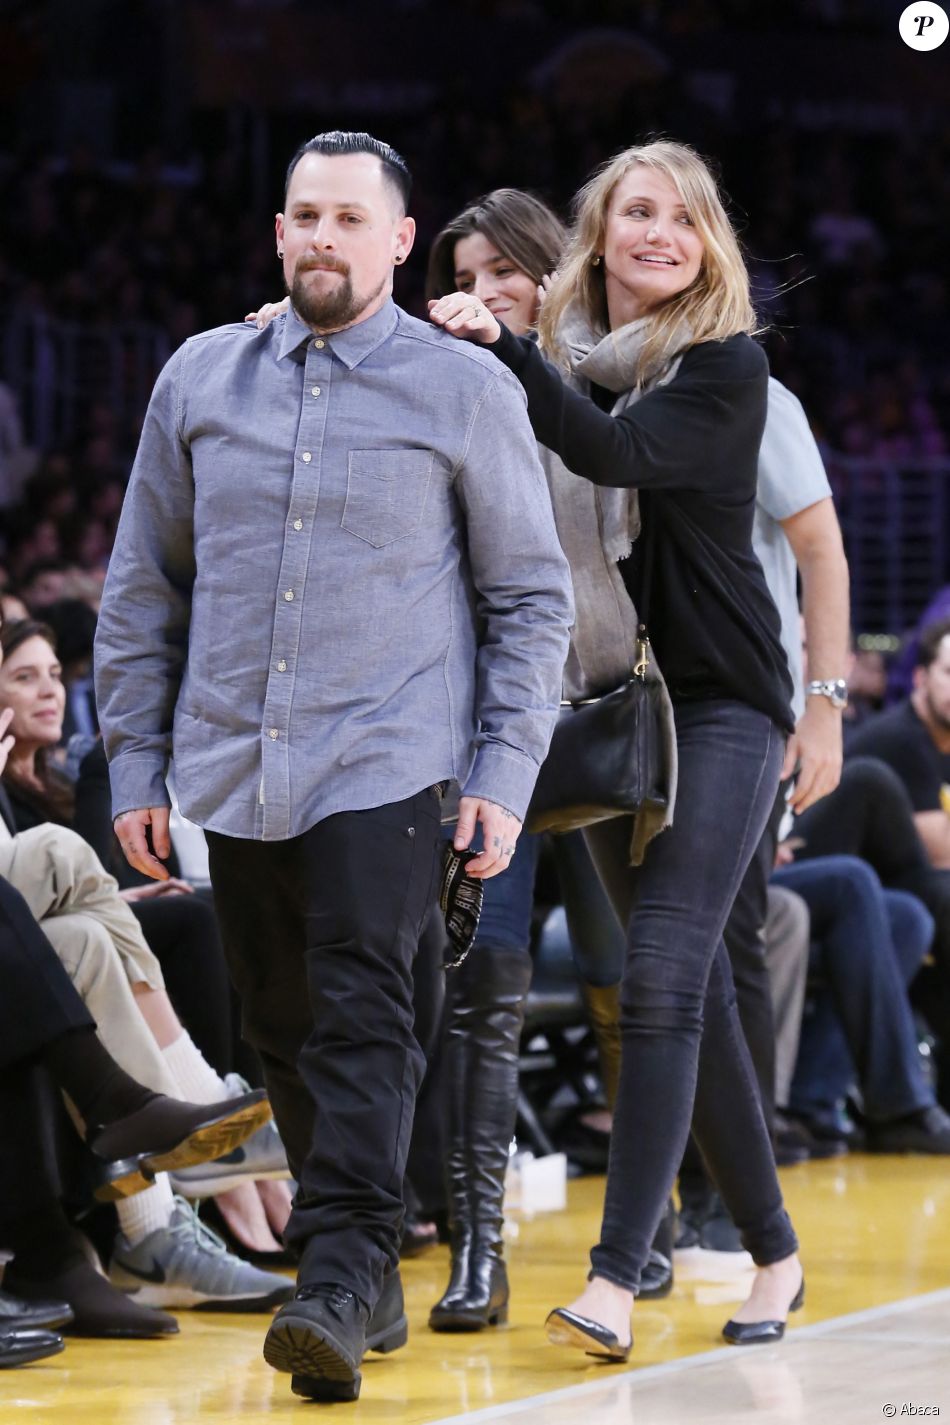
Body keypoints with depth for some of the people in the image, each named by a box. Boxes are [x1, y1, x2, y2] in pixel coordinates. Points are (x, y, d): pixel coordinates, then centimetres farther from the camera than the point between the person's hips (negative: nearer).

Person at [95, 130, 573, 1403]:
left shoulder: (466, 390, 1)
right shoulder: (201, 379, 10)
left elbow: (532, 595, 4)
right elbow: (144, 585, 14)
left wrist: (505, 774, -4)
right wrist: (135, 761, 9)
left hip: (387, 768, -4)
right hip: (234, 773, 4)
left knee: (361, 1020, -15)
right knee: (285, 1033, 8)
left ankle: (339, 1285, -18)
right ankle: (366, 1282, 20)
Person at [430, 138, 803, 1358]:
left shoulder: (727, 367, -6)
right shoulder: (562, 358, 8)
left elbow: (617, 453, -23)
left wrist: (499, 349, -27)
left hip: (718, 703, -5)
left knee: (661, 980, -15)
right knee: (692, 989, 9)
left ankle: (617, 1277, -20)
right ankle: (773, 1249, 19)